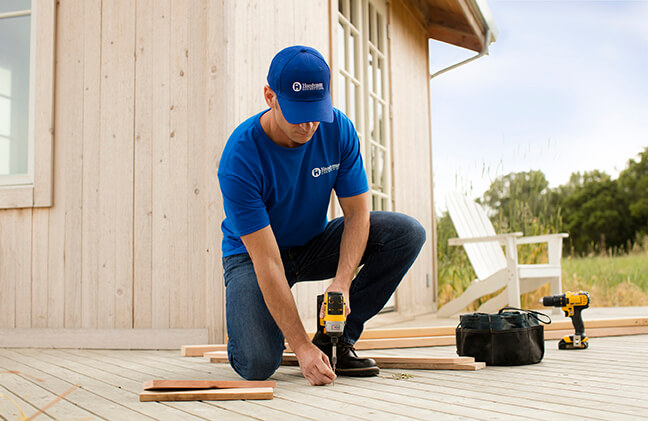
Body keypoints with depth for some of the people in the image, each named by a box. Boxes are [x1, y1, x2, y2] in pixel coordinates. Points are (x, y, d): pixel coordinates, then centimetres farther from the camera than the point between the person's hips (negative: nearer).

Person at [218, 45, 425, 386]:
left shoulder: (338, 130, -16)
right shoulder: (239, 158, -29)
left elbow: (357, 214, -13)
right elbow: (267, 262, -31)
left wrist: (341, 283, -32)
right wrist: (302, 348, -34)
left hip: (314, 243, 5)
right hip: (252, 253, -4)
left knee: (408, 233, -17)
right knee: (257, 365, -27)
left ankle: (335, 337, -7)